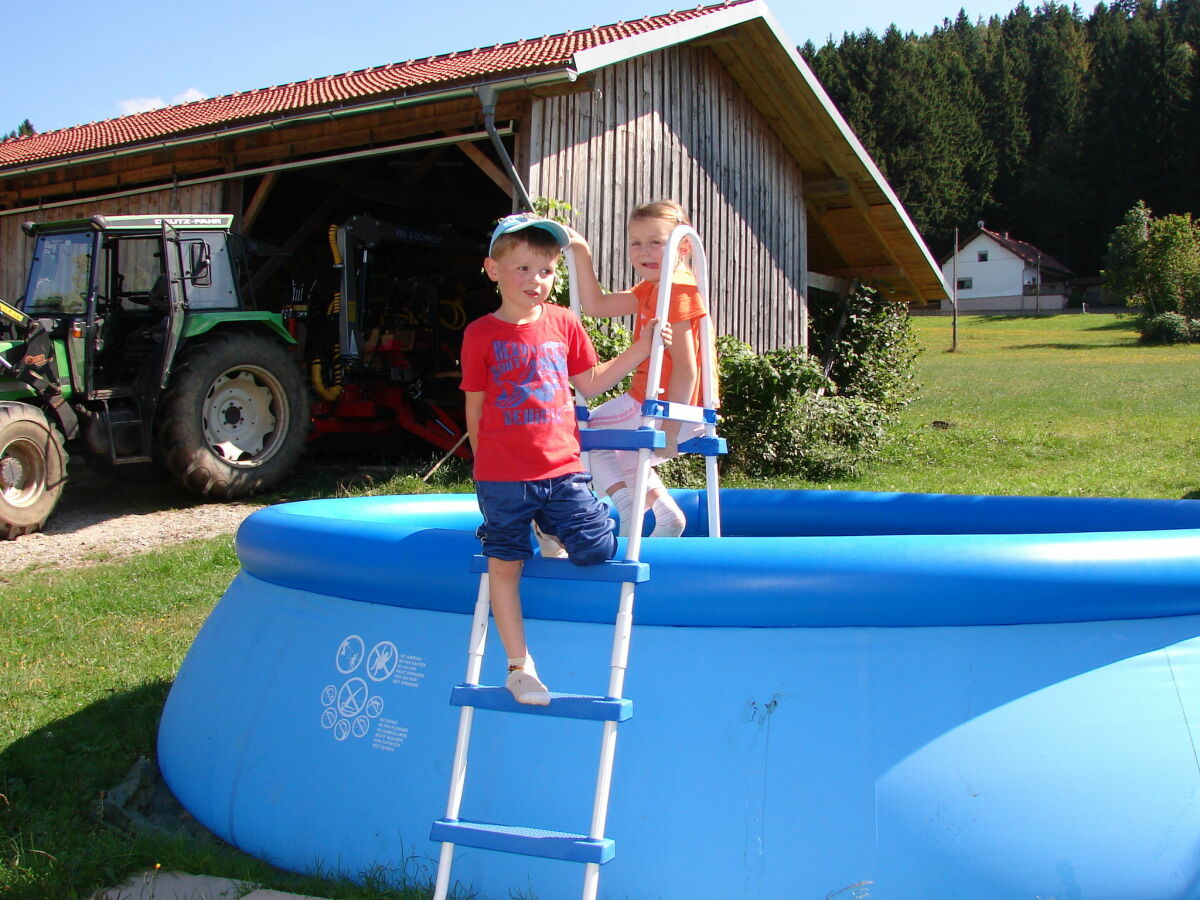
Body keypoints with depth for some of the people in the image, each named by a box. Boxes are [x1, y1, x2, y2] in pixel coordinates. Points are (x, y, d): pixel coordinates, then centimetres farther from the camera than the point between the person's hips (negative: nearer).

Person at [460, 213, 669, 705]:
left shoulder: (564, 324, 7)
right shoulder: (481, 334, -2)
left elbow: (590, 382, 16)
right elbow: (475, 409, 3)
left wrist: (640, 349, 8)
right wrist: (486, 464, 5)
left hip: (562, 468, 3)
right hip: (502, 477, -2)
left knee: (598, 548, -7)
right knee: (503, 563, 3)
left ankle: (553, 536, 26)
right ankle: (519, 665, 16)